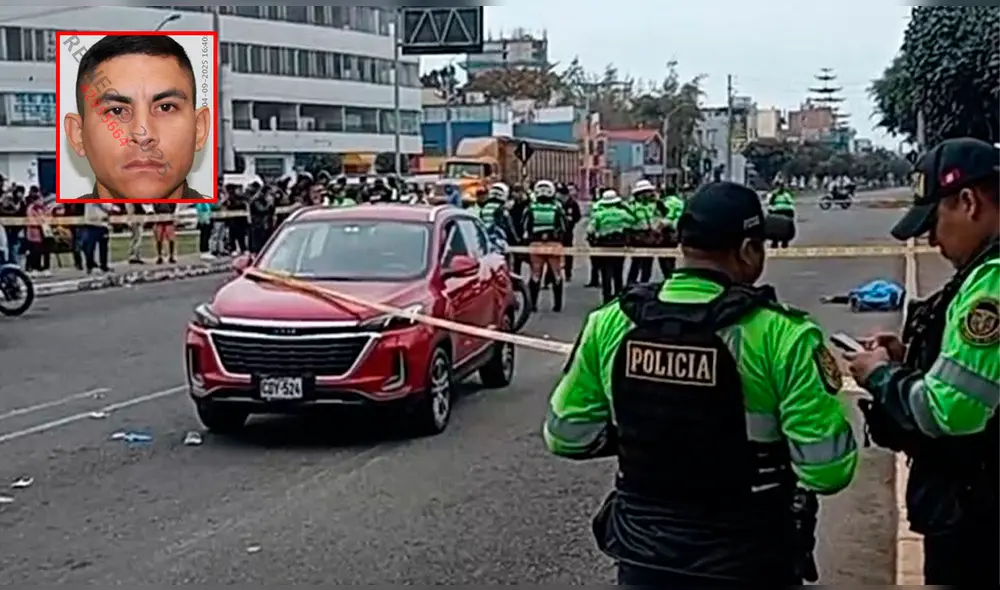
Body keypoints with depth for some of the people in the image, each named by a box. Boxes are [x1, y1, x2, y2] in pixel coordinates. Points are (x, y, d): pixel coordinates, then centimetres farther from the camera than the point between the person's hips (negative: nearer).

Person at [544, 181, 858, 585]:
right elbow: (828, 470, -20)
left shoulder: (611, 323, -7)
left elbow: (565, 435, 1)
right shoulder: (780, 335, -19)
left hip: (643, 555, 3)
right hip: (749, 563, -2)